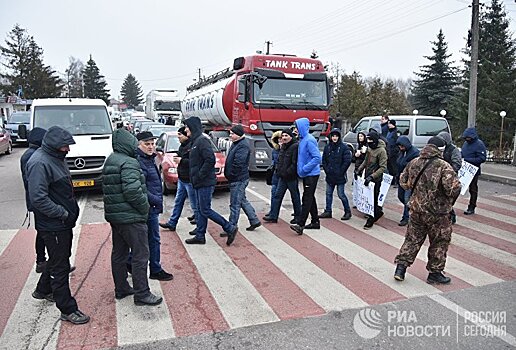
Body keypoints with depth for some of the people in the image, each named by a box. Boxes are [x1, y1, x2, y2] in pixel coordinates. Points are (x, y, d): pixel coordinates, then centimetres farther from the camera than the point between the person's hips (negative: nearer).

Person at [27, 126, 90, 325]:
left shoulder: (56, 158, 10)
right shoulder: (39, 163, -21)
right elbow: (38, 198, -26)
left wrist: (72, 209, 11)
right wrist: (64, 213, -21)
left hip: (64, 222, 10)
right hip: (52, 225, -10)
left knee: (59, 259, 24)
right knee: (60, 266, -1)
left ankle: (43, 290, 46)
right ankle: (67, 310, 10)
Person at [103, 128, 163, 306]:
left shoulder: (110, 161, 13)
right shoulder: (129, 163, -18)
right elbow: (132, 191, -27)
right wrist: (145, 206, -12)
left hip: (114, 216, 10)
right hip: (131, 218, -10)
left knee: (119, 253, 17)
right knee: (140, 256, -2)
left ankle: (121, 289, 29)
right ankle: (142, 294, 5)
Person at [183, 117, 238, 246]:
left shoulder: (202, 140, -15)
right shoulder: (196, 141, 16)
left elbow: (210, 160, -25)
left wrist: (200, 175, -20)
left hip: (205, 182, -10)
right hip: (199, 183, 10)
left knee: (205, 210, -6)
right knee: (200, 210, 14)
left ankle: (230, 228, 3)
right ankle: (200, 236, 22)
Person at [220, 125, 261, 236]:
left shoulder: (243, 146, -18)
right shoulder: (236, 143, 14)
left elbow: (238, 164, -25)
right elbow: (230, 160, 20)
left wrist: (231, 175, -16)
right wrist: (228, 174, 13)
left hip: (239, 180, -11)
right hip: (237, 179, 11)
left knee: (235, 204, -4)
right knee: (243, 201, 19)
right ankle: (255, 221, 30)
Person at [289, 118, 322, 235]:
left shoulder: (309, 140, -17)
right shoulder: (303, 140, 12)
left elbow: (317, 158, -23)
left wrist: (304, 169, -20)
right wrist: (302, 169, 11)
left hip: (311, 174, -10)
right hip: (307, 174, 10)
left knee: (307, 199, -10)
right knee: (310, 198, 15)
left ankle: (300, 225, -12)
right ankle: (315, 222, 25)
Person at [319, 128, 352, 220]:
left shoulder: (344, 147, -8)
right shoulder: (327, 147, 7)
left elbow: (347, 161, -11)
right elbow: (324, 160, 12)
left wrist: (340, 171, -11)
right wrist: (326, 169, 1)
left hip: (340, 176, -5)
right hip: (329, 176, 6)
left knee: (341, 194, -1)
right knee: (328, 193, 11)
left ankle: (347, 212, 14)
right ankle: (328, 212, 22)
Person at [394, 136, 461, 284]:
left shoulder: (414, 163, 2)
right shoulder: (443, 166, -16)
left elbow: (403, 181, 13)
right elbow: (454, 187, -24)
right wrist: (450, 200, -5)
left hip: (416, 209, 5)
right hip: (437, 212, -5)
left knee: (412, 239, 16)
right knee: (439, 242, 12)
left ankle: (401, 267, 14)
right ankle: (435, 273, 22)